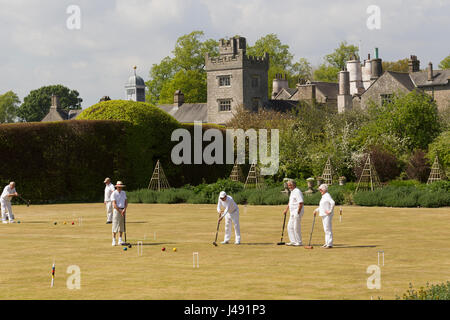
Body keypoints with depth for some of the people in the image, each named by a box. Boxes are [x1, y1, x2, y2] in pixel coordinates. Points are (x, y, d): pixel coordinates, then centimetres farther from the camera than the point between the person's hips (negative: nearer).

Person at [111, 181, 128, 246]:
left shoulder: (123, 193, 10)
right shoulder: (114, 194, -8)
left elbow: (126, 202, 5)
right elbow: (114, 205, -14)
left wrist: (124, 209, -11)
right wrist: (120, 211, -16)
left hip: (123, 210, 6)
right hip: (117, 210, -6)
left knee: (122, 226, 6)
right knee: (115, 225, -8)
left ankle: (120, 240, 11)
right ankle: (114, 240, -6)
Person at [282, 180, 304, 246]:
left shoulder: (297, 191, -15)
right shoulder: (292, 192, 17)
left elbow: (301, 203, -21)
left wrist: (298, 212, -23)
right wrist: (286, 210, 26)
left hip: (297, 211, -10)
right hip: (292, 212, 10)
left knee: (296, 228, -6)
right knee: (290, 227, 9)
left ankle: (299, 242, 2)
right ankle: (293, 241, 14)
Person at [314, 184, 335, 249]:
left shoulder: (327, 195, -13)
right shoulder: (323, 196, 18)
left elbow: (333, 203, -27)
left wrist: (330, 211, -22)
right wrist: (316, 210, 18)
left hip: (327, 215, -10)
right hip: (324, 215, 10)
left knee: (328, 229, -11)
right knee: (326, 229, 12)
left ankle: (330, 244, -11)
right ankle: (327, 243, 16)